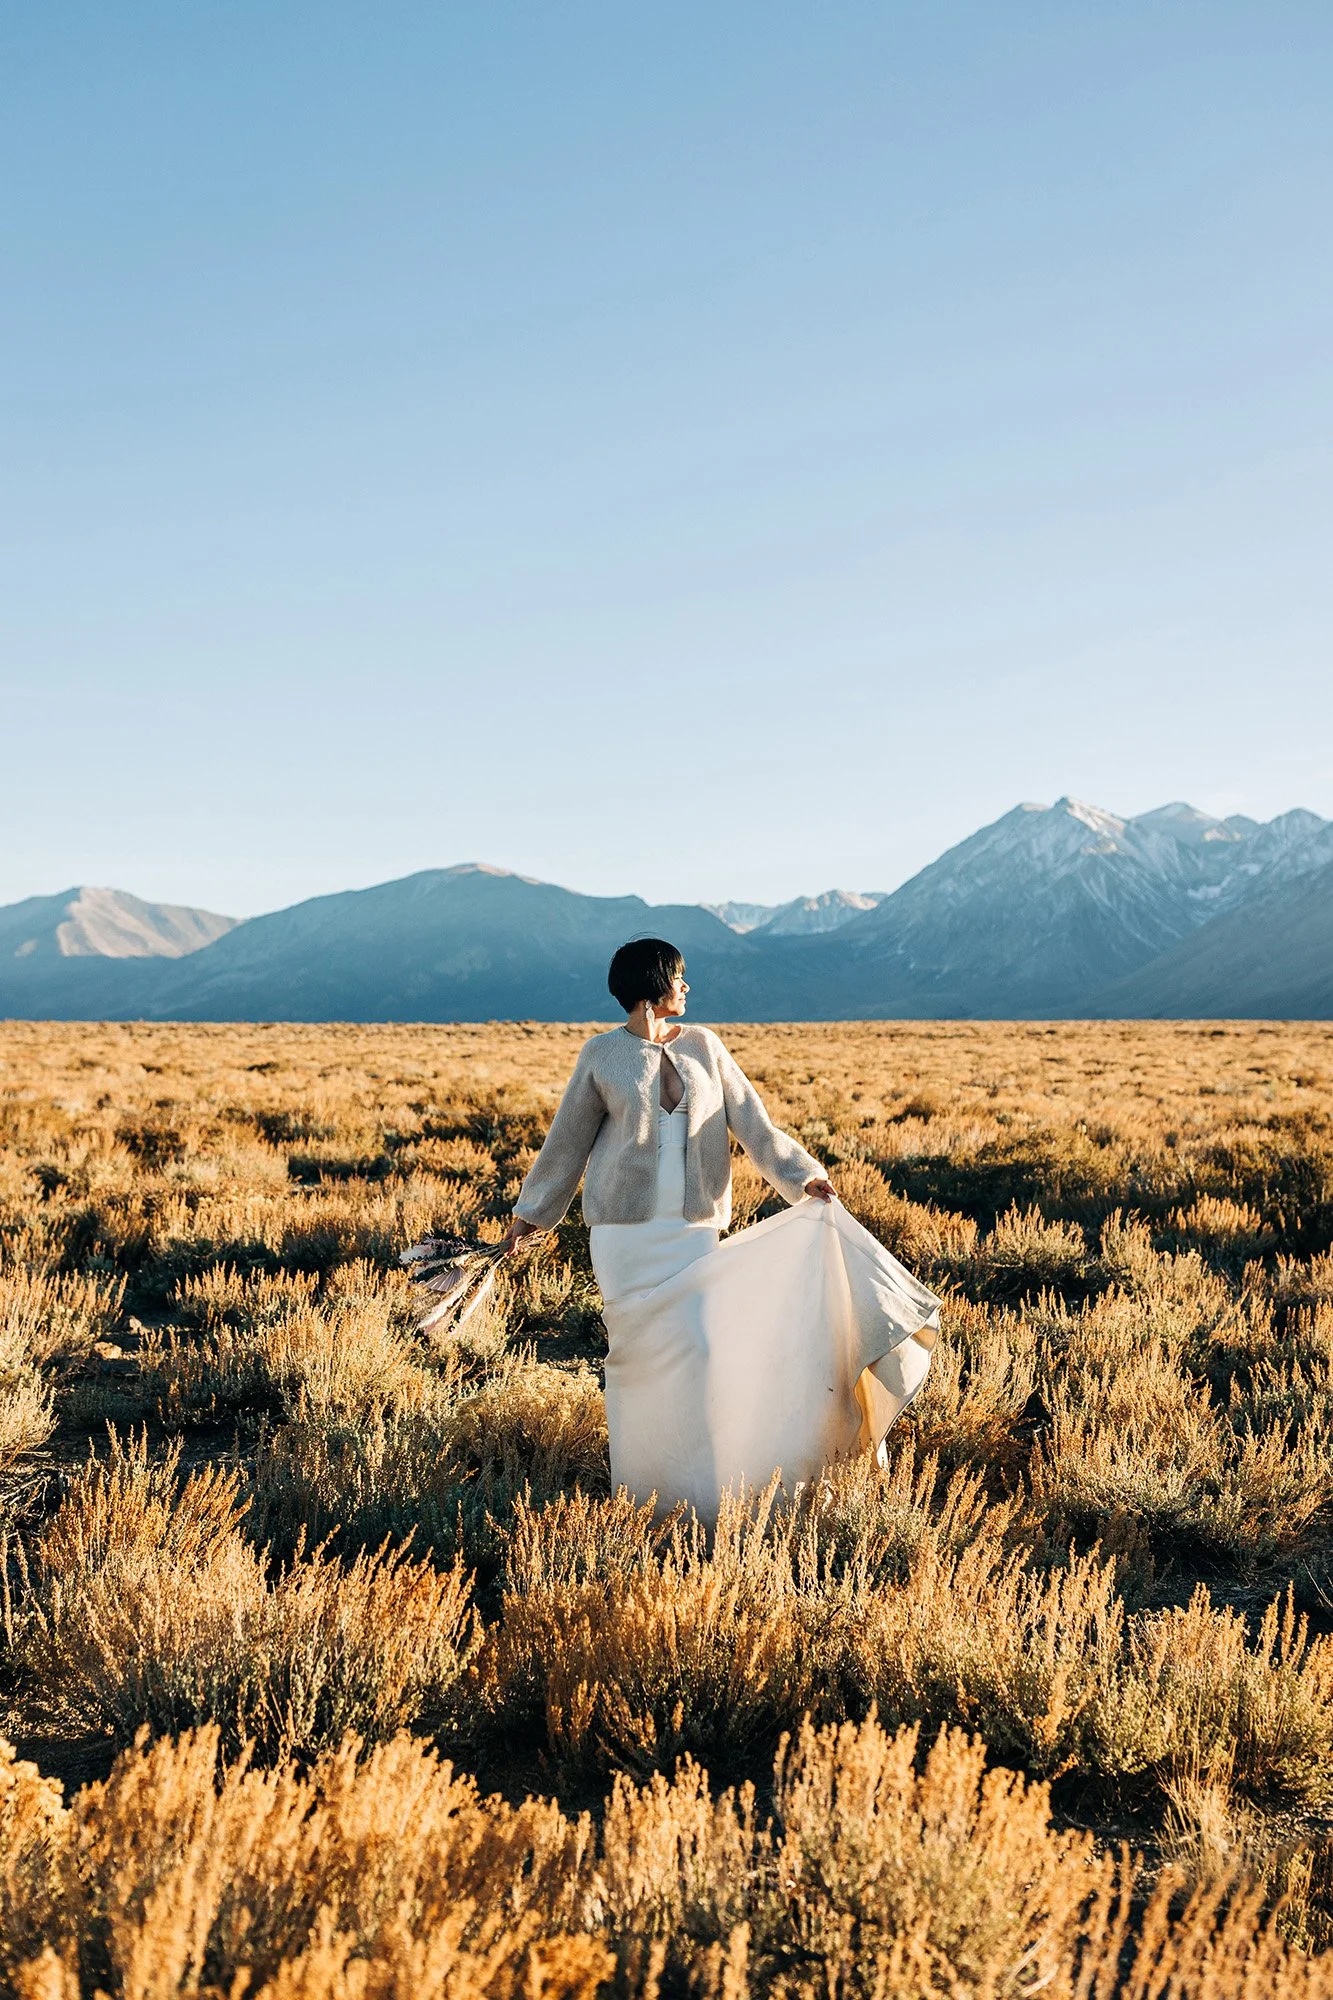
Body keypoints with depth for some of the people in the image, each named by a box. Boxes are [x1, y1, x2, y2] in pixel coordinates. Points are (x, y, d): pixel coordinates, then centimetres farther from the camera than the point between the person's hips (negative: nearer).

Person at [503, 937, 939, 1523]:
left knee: (698, 1347, -1)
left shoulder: (703, 1046, 5)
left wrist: (801, 1175, -13)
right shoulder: (602, 1055, -1)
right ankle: (641, 1490, 15)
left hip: (695, 1229, 2)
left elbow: (751, 1121, 0)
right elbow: (568, 1139, 8)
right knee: (639, 1351, 0)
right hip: (625, 1231, -2)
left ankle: (697, 1489, 15)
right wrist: (532, 1212, 13)